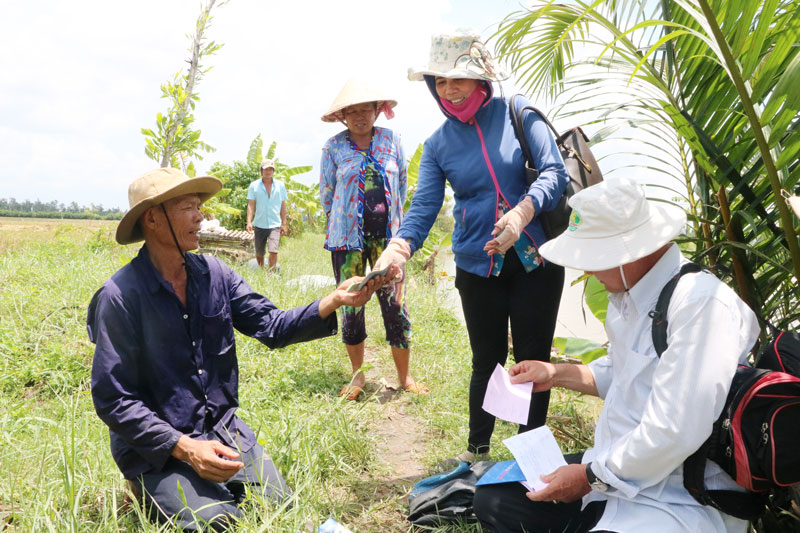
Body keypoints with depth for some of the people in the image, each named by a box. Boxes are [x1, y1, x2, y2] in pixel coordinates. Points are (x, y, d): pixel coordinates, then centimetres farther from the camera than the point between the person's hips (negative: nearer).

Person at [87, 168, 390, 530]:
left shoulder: (214, 273, 0)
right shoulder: (119, 297, -17)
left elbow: (271, 326, -4)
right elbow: (113, 400, -15)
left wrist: (332, 302, -20)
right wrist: (185, 448, -22)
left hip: (223, 430, 5)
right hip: (157, 446, -5)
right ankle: (155, 490, 10)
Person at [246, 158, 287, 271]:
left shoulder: (280, 185, 6)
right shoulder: (254, 185, 3)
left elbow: (283, 206, 10)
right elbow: (251, 205, 1)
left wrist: (284, 224, 7)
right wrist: (249, 222, -11)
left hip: (275, 225, -1)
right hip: (259, 225, 1)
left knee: (273, 251, -15)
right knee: (259, 253, 10)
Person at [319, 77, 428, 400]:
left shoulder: (391, 140, 5)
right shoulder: (334, 147, 1)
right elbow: (326, 193, 9)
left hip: (387, 235, 1)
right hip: (348, 237, 0)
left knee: (395, 303, -1)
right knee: (350, 304, 4)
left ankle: (404, 377, 11)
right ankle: (357, 375, 20)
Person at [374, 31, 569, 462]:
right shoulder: (438, 143, 3)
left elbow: (554, 171, -10)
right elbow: (424, 207, -5)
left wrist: (522, 212, -29)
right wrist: (400, 246, -26)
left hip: (535, 259, -1)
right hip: (477, 266, 2)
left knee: (534, 358, 7)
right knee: (486, 361, 13)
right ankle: (476, 450, 32)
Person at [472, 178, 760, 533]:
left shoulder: (701, 304, -25)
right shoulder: (627, 292, 3)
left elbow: (673, 435, -28)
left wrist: (591, 477, -17)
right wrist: (557, 374, 12)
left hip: (678, 501, -9)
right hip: (612, 466, 9)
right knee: (492, 499, 7)